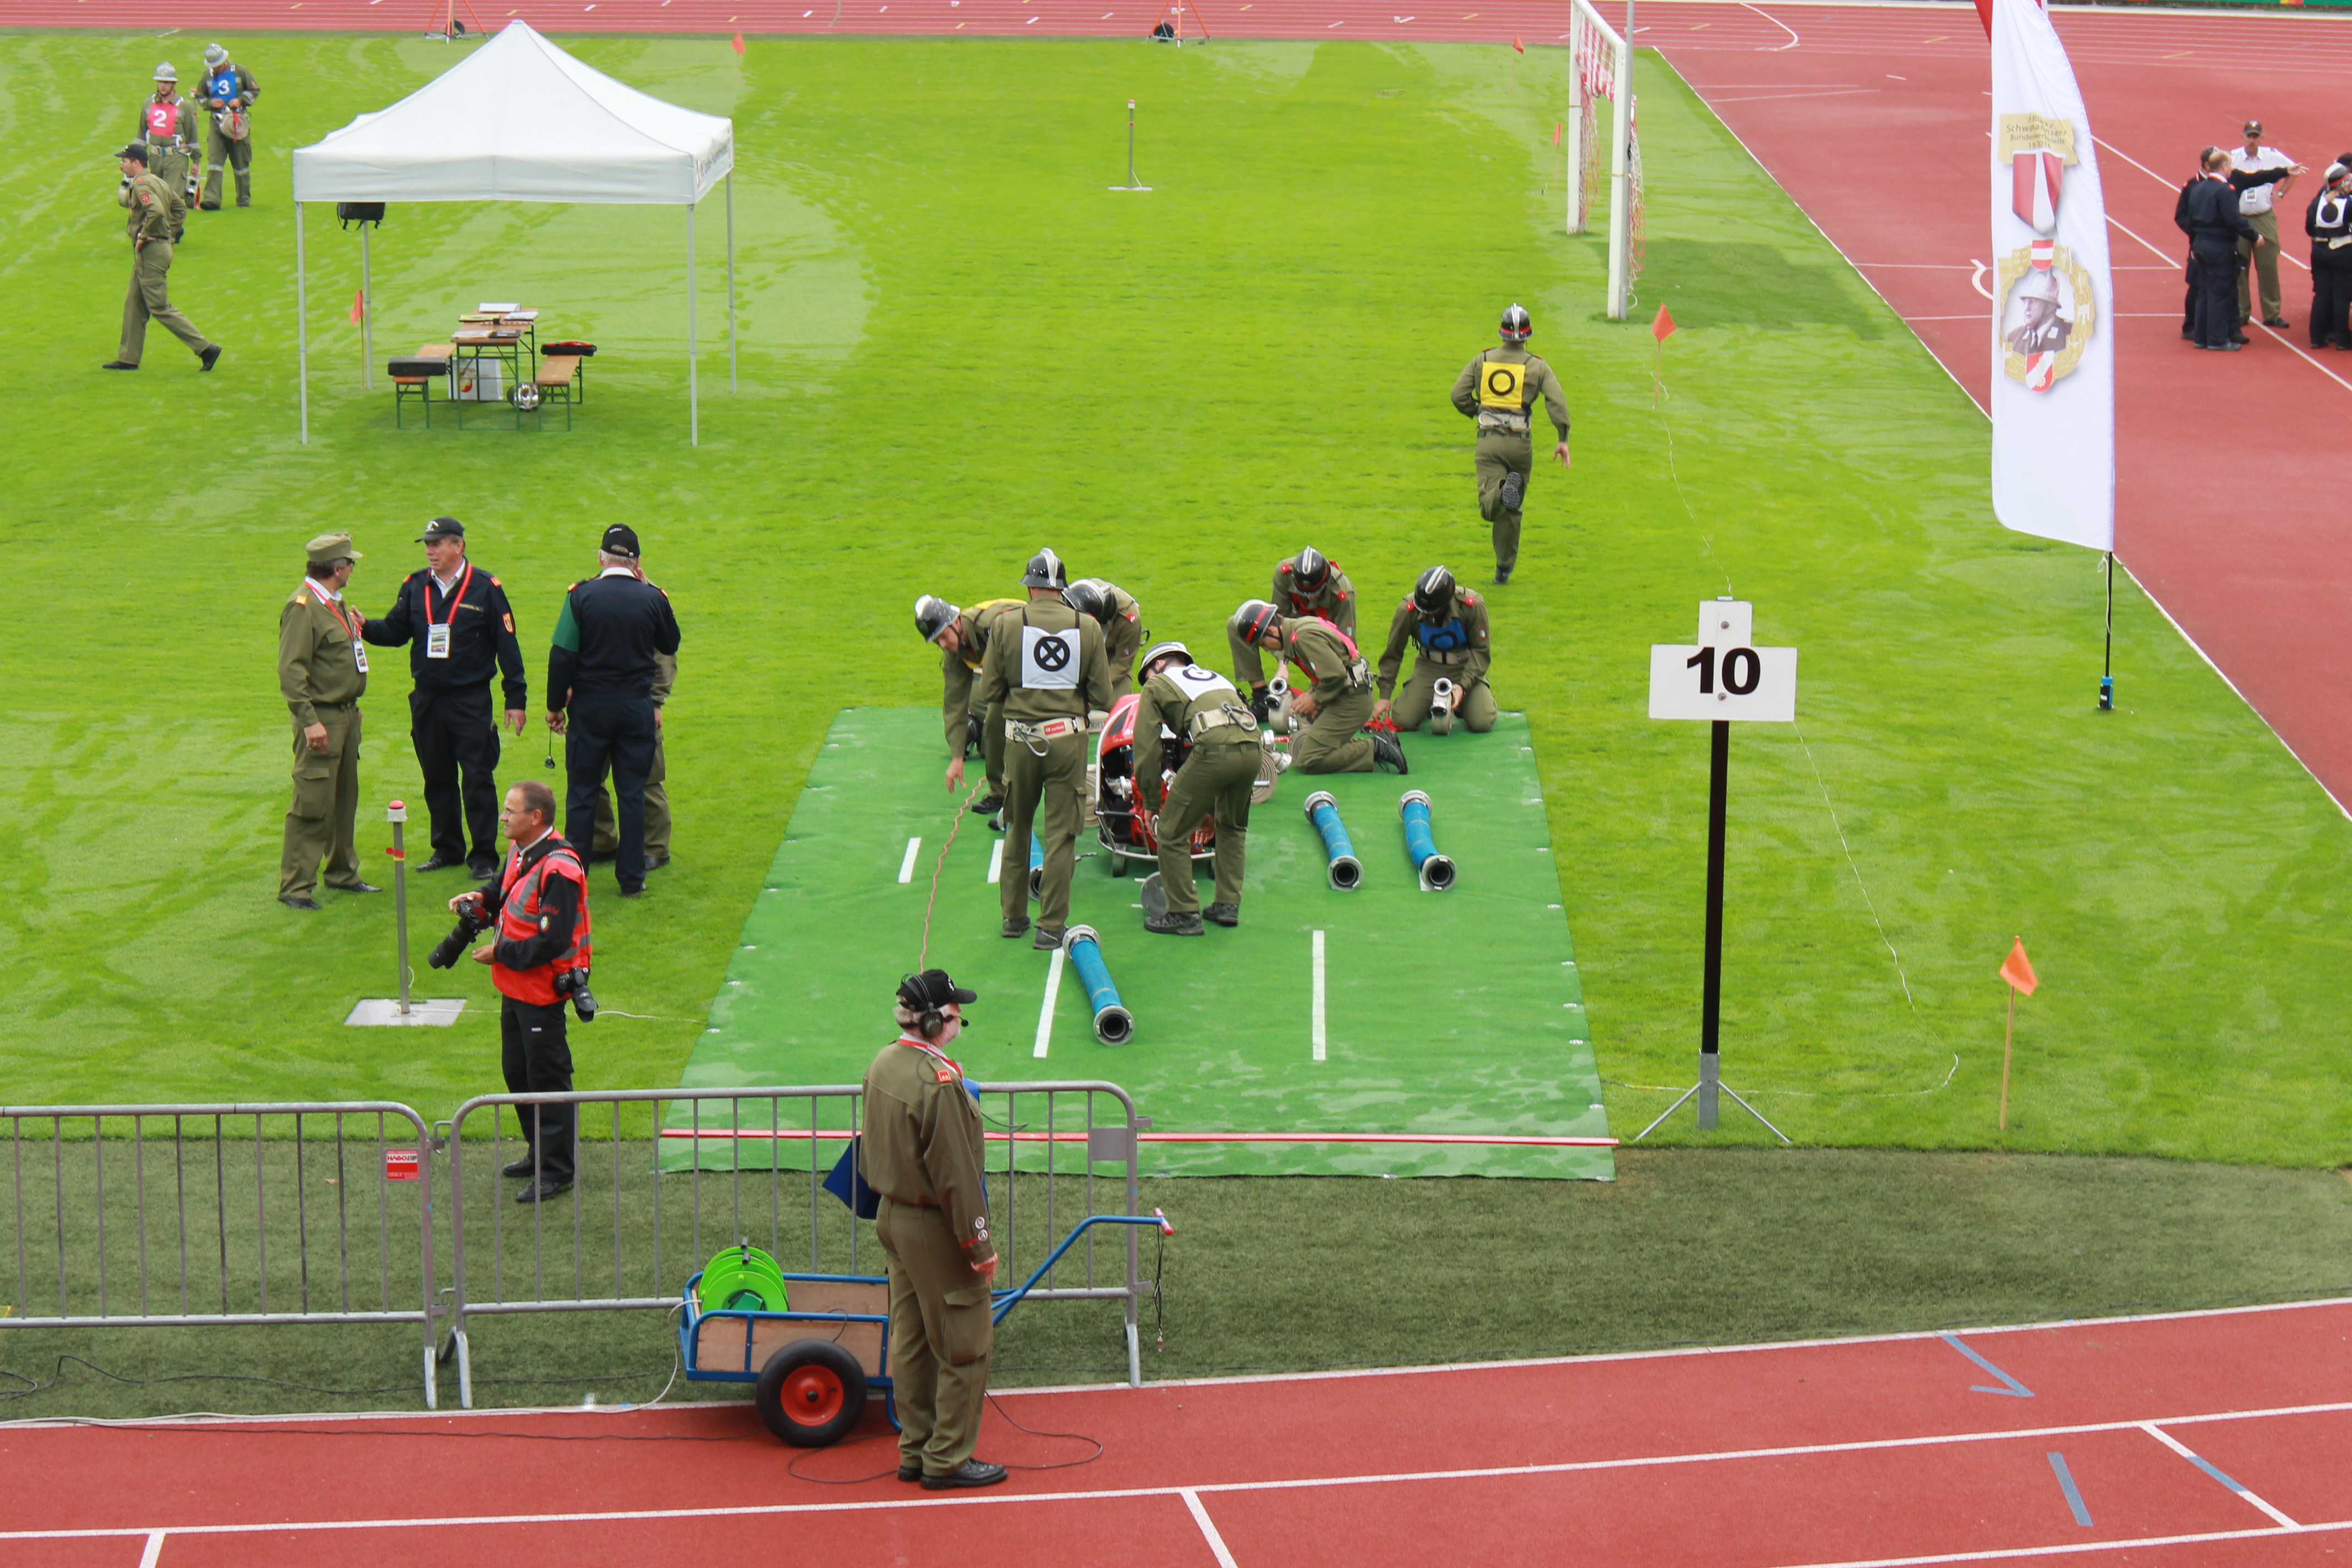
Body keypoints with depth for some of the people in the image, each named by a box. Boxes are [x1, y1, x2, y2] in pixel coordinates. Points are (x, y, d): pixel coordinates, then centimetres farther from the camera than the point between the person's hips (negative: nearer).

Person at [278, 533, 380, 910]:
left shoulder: (334, 602, 15)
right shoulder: (303, 607, -16)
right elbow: (291, 669, -21)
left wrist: (356, 628, 13)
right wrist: (309, 720, -24)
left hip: (347, 713, 10)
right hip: (321, 717, -10)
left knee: (345, 799, 17)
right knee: (313, 803, -9)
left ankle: (342, 873, 28)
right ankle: (294, 887, -6)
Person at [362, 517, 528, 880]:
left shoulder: (486, 588, -4)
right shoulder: (415, 586, 6)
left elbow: (507, 645, -3)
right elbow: (395, 632, 8)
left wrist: (516, 699, -6)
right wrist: (366, 628, -14)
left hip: (471, 701, -4)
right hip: (426, 699, 4)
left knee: (478, 779, -4)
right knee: (437, 779, 11)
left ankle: (484, 856, 2)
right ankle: (447, 850, 22)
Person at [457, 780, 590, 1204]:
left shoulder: (558, 869, -25)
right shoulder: (521, 851, 4)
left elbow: (553, 942, -27)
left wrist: (500, 953, -19)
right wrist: (482, 899, 1)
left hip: (542, 992, -10)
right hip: (514, 987, 10)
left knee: (547, 1079, -1)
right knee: (517, 1072, 20)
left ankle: (557, 1172, 7)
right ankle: (539, 1154, 34)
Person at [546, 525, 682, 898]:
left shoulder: (581, 596, -9)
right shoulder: (652, 598, -5)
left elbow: (563, 655, -10)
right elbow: (670, 645, 13)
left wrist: (556, 705, 1)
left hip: (589, 707, -1)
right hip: (636, 708, 1)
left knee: (581, 792, 7)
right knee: (632, 793, 8)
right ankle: (632, 878, 9)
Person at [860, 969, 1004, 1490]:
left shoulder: (882, 1065, 3)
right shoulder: (940, 1081, -25)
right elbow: (956, 1174, -23)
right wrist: (980, 1246, -16)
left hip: (892, 1217, 9)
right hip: (935, 1230, -9)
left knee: (910, 1340, 17)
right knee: (965, 1345, 2)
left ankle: (915, 1449, 25)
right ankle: (948, 1460, 7)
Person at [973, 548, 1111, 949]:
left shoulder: (1006, 625, -5)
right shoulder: (1088, 627, -3)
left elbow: (987, 695, -3)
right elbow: (1103, 697, -2)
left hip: (1020, 738, 0)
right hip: (1069, 738, 0)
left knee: (1017, 829, 18)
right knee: (1060, 836, 6)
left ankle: (1014, 915, 26)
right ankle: (1051, 926, 6)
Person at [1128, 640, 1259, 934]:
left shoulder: (1157, 685, 22)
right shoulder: (1214, 677, 38)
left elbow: (1147, 748, 15)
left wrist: (1151, 802, 24)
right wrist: (1213, 802, 43)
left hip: (1214, 750, -6)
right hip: (1253, 748, 6)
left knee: (1172, 832, 8)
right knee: (1233, 826, 29)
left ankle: (1184, 914, 11)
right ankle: (1228, 905, 29)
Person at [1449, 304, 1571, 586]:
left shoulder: (1482, 360, 7)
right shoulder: (1536, 366, 3)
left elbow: (1459, 395, 2)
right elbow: (1557, 401, -10)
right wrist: (1563, 439, -9)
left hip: (1488, 441, 0)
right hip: (1520, 443, 0)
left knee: (1489, 507, -8)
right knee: (1511, 511, 14)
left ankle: (1503, 491, -42)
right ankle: (1504, 569, 18)